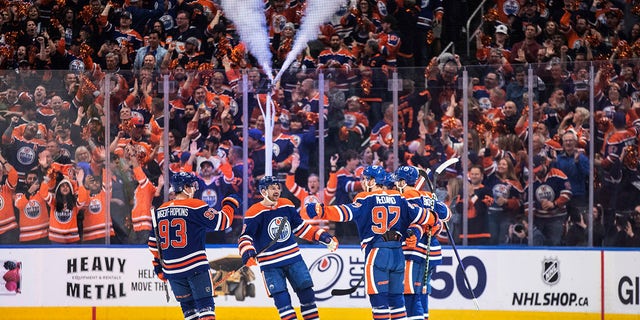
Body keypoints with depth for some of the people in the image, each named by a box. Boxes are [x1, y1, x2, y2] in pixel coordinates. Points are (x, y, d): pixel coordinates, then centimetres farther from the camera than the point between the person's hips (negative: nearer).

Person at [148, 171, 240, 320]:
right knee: (205, 302, -6)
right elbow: (221, 222, -7)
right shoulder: (196, 206, -8)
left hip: (171, 268, 6)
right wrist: (230, 205, 11)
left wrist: (159, 265, 25)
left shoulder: (160, 211, 11)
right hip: (195, 266, -6)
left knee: (188, 305, 13)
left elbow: (154, 242, 16)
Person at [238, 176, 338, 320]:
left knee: (306, 291, 5)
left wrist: (325, 237, 12)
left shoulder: (287, 205, 4)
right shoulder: (254, 213, -11)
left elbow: (301, 227, 16)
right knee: (281, 298, -10)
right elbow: (245, 237, -12)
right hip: (270, 263, -5)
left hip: (293, 257, 5)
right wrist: (248, 255, -31)